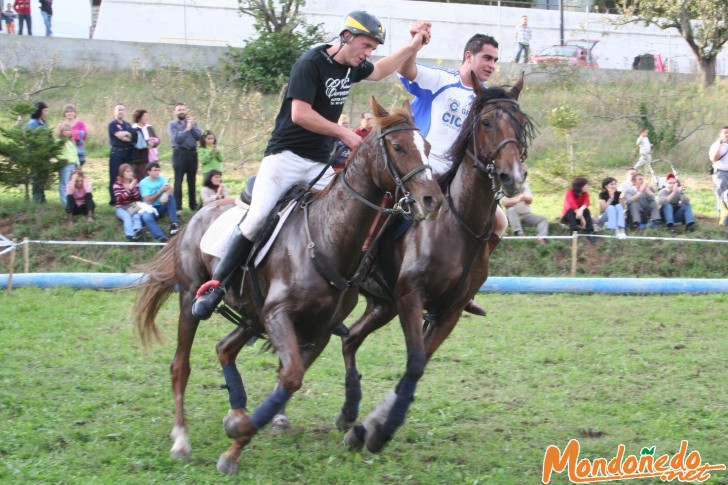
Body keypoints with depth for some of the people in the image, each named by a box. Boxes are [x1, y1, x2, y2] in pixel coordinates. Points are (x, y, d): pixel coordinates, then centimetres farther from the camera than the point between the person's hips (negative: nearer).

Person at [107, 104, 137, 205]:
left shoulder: (127, 124, 17)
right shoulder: (112, 124, -2)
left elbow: (134, 135, 5)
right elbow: (120, 136, -13)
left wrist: (125, 133, -11)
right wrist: (129, 136, 0)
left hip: (128, 152, 6)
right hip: (116, 152, -6)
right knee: (115, 177, -6)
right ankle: (113, 199, -4)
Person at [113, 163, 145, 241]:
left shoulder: (135, 182, 8)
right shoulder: (117, 183, -2)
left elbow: (138, 198, -1)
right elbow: (120, 198, -17)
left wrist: (133, 188, -16)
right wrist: (129, 189, -24)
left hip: (133, 207, 3)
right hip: (121, 208, -3)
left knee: (137, 215, -33)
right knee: (127, 216, -36)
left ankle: (137, 230, -63)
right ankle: (130, 234, -62)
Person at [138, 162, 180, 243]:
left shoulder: (163, 179, 0)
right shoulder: (144, 183, -9)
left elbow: (170, 190, -19)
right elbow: (148, 201, -16)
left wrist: (166, 194, -43)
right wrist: (161, 190, -21)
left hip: (162, 207, 3)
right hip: (150, 208, -3)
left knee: (170, 196, -24)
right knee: (146, 217, -37)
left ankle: (174, 223, -30)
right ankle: (161, 237, -57)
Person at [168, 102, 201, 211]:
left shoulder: (192, 123, 13)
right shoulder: (172, 125, 1)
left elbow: (198, 136, 0)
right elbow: (177, 139, -12)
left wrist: (192, 126, -11)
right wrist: (187, 128, -12)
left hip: (192, 153, 4)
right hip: (180, 153, -4)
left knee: (192, 180, 11)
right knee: (178, 180, -6)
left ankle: (193, 204, 18)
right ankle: (177, 206, -7)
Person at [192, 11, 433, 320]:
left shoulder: (352, 67, 8)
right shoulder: (311, 63, -15)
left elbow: (379, 71, 30)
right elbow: (300, 114, -22)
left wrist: (413, 47, 20)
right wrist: (344, 134, -19)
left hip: (321, 164, 7)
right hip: (287, 155, -7)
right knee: (257, 219, -18)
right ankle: (215, 286, -12)